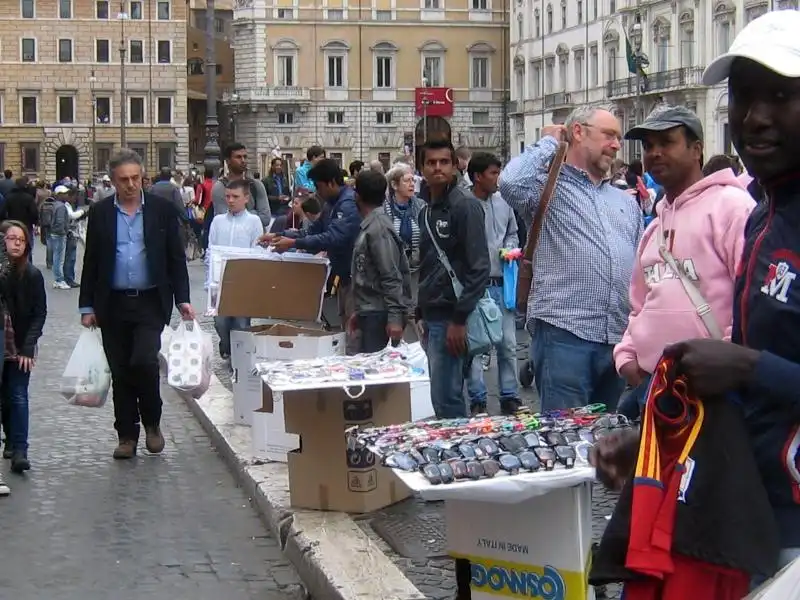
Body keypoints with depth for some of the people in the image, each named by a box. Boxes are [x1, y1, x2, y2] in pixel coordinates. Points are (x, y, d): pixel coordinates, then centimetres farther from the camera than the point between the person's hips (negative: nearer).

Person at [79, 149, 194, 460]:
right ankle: (127, 435, 16)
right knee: (120, 373, 6)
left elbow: (176, 258, 3)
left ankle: (151, 422, 8)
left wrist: (183, 300, -4)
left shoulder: (162, 209, 0)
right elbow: (91, 262, 7)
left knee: (143, 362, -16)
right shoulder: (100, 213, 3)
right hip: (113, 305, 2)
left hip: (151, 302, -2)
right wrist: (87, 306, 3)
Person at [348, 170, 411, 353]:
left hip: (380, 314, -9)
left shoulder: (378, 229, -16)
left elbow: (391, 277, -21)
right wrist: (359, 310, 23)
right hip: (370, 312, 9)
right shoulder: (370, 226, 13)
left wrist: (395, 317, -24)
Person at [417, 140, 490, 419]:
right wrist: (421, 314, 16)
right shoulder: (427, 210, 15)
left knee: (445, 399, -8)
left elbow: (479, 267, -16)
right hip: (432, 317, 8)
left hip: (451, 317, -8)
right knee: (445, 395, 12)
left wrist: (460, 319, -19)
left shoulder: (465, 204, -10)